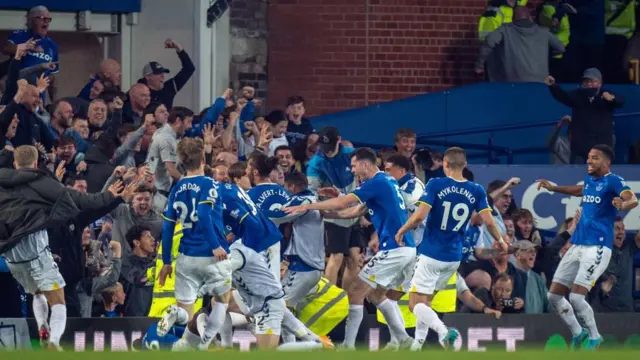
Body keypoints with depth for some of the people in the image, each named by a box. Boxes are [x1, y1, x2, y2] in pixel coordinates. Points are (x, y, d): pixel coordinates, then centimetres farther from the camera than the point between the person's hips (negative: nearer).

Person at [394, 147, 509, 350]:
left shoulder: (435, 185, -11)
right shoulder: (476, 191, -1)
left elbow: (420, 215, -18)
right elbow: (488, 221, -3)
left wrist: (401, 231, -2)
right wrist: (500, 241, 15)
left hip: (431, 254, -5)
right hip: (454, 257, 5)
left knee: (416, 304, -2)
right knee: (426, 300, 23)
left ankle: (443, 331, -28)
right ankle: (417, 345, 22)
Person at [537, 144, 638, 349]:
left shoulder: (613, 181, -11)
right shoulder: (589, 180, 13)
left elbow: (633, 200, -29)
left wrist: (623, 205, -51)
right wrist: (553, 188, 42)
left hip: (597, 247, -8)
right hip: (577, 246, 8)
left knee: (576, 297, -17)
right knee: (553, 296, 7)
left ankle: (594, 337, 5)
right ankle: (577, 334, 26)